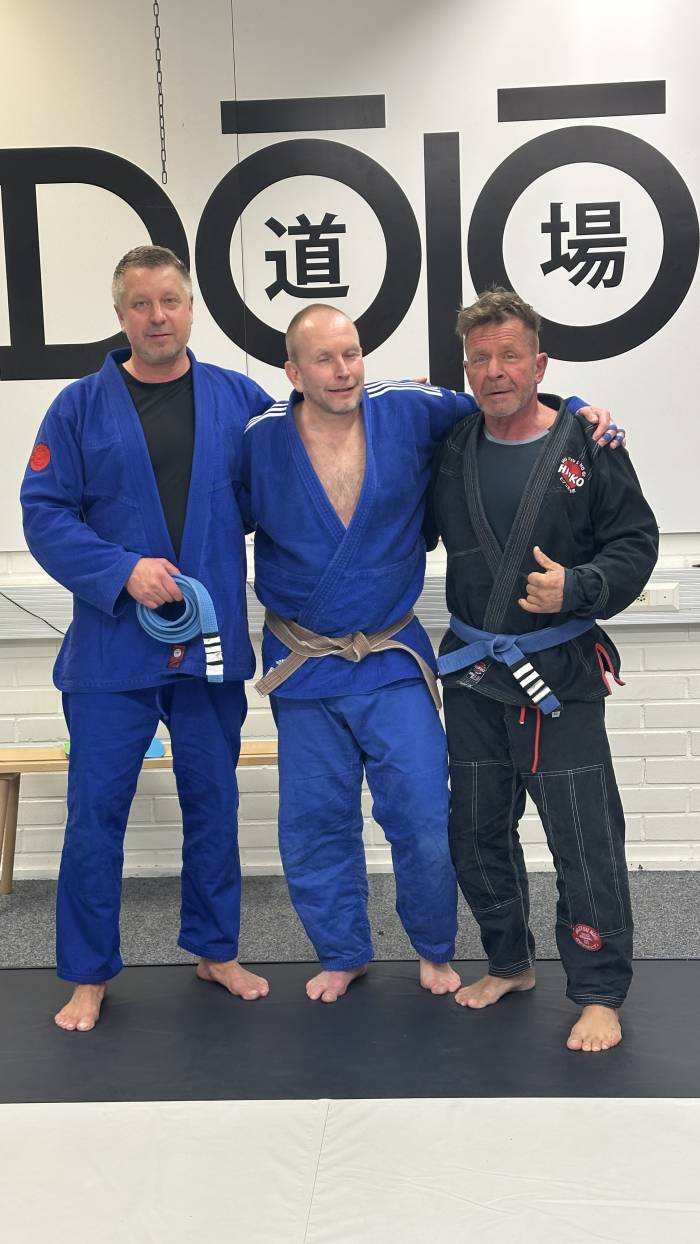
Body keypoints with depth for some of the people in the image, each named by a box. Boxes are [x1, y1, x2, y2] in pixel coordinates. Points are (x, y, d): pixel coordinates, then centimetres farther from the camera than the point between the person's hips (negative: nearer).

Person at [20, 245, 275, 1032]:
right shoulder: (81, 407, -2)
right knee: (96, 812, 4)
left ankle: (215, 950, 34)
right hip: (111, 646, -2)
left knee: (213, 804, 14)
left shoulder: (239, 399, 4)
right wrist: (121, 571, -17)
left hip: (212, 642, 2)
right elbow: (44, 514, -4)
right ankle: (88, 975, 23)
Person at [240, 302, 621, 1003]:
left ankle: (434, 951, 27)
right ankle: (342, 956, 33)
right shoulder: (260, 442, -6)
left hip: (394, 662, -1)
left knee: (426, 824, -1)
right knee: (313, 828, 10)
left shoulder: (409, 413, -6)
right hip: (303, 669, 1)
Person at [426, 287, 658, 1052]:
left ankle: (599, 994, 16)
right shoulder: (449, 450, 3)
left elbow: (635, 542, -6)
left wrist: (577, 588, -21)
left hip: (561, 673, -4)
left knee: (585, 840, -1)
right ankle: (509, 962, 35)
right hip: (472, 673, 5)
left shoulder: (587, 444, -7)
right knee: (476, 831, 15)